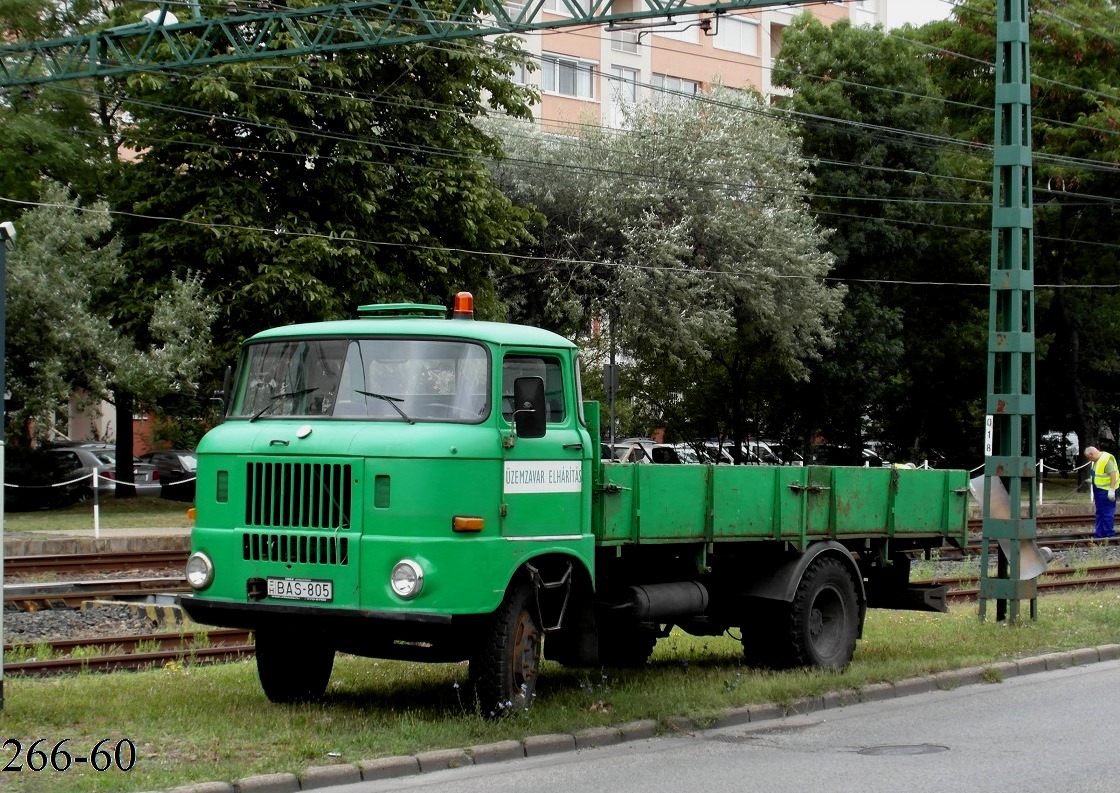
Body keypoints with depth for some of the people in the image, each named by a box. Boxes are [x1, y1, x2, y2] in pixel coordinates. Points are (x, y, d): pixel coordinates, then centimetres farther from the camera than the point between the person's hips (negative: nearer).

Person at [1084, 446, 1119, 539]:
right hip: (1099, 491, 10)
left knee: (1107, 514, -6)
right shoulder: (1097, 461, 14)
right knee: (1100, 514, 15)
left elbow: (1113, 474, -22)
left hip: (1106, 492, -10)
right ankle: (1099, 534, 22)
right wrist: (1094, 495, 24)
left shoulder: (1107, 459, -17)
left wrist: (1111, 490, -25)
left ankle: (1109, 535, -2)